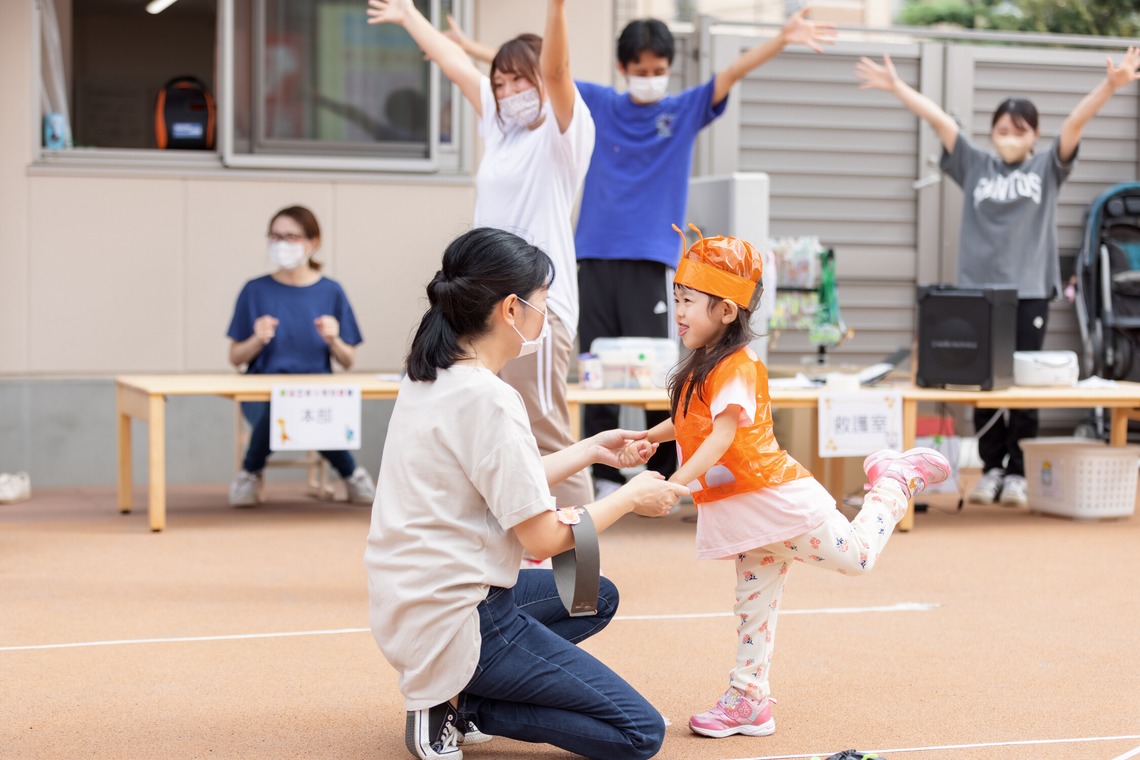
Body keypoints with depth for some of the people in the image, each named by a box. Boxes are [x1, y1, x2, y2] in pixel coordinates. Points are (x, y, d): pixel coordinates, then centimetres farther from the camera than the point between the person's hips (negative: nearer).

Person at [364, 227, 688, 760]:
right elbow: (544, 537, -16)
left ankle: (449, 695, 11)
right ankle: (457, 704, -4)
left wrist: (591, 450, 21)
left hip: (407, 606, 9)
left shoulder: (426, 378, 7)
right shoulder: (488, 399, -20)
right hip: (454, 620, -9)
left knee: (598, 598, 29)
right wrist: (631, 497, -2)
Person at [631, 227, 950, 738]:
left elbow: (724, 433, -30)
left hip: (774, 497, -9)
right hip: (742, 514, 9)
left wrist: (677, 482, -37)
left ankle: (895, 481, 27)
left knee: (857, 556, 7)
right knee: (754, 602, 12)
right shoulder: (702, 368, 11)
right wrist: (650, 436, 15)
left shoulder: (735, 368, -20)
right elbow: (692, 424, 27)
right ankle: (749, 701, 17)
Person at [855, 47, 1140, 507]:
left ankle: (1017, 473, 10)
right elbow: (939, 119, 4)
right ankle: (991, 468, 15)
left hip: (1030, 291, -1)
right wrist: (895, 86, -1)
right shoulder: (974, 166, 9)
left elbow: (1076, 122, -7)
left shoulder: (1047, 169, 6)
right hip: (977, 289, 1)